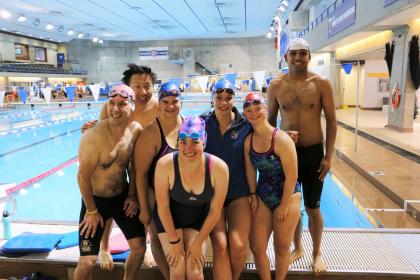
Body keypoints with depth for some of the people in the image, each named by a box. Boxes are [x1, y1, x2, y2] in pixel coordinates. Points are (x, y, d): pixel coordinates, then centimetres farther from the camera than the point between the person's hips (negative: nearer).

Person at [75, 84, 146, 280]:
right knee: (87, 261, -1)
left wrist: (132, 195, 3)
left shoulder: (136, 130, -9)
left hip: (123, 196, 5)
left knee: (139, 247, 11)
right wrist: (92, 211, -10)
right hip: (96, 199, -4)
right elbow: (83, 176, -18)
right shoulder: (94, 137, -25)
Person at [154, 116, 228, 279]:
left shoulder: (219, 168, -26)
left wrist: (198, 243, -7)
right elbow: (163, 207, -15)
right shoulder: (165, 165, -29)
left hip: (199, 218, 1)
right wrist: (174, 241, -8)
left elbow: (215, 211, -13)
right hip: (169, 217, -1)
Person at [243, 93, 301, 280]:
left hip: (287, 195, -4)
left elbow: (292, 176, -18)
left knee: (281, 248, 10)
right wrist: (253, 195, 4)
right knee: (256, 247, 8)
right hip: (262, 196, 5)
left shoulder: (281, 139, -22)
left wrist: (284, 205, -12)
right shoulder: (248, 140, -5)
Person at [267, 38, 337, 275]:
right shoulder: (276, 85, -1)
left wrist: (328, 156, -7)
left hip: (313, 151, -2)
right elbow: (270, 120, 6)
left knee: (312, 207, 10)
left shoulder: (321, 83, -6)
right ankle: (297, 248, 38)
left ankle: (317, 253, 34)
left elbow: (331, 120, -3)